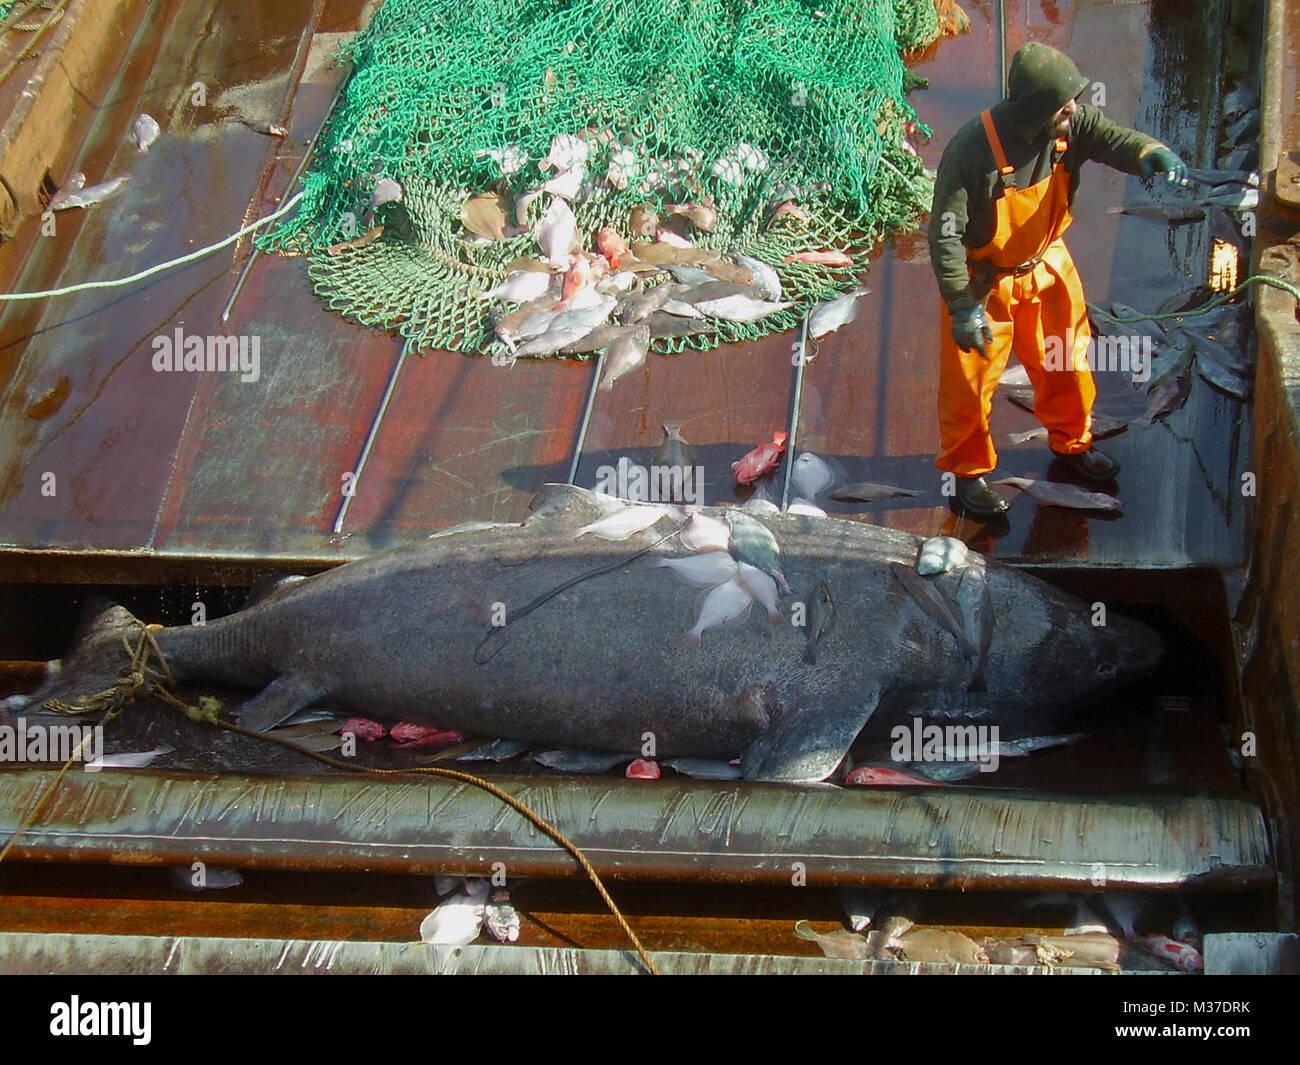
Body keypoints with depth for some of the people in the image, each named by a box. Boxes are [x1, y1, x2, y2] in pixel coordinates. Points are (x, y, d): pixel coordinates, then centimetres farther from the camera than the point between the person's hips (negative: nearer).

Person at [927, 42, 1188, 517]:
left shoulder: (1071, 124, -18)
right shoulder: (971, 153, -33)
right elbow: (945, 235, -28)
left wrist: (1151, 153, -48)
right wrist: (962, 307, -27)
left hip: (1046, 266, 6)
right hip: (984, 279, -6)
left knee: (1067, 360, 22)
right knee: (971, 380, 8)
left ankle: (1072, 441, 49)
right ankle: (967, 468, 32)